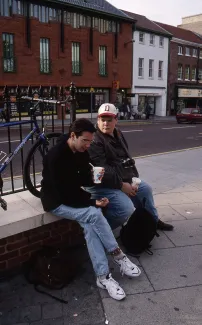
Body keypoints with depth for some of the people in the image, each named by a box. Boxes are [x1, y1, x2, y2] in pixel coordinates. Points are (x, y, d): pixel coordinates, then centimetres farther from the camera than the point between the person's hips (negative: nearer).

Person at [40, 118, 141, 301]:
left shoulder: (82, 152, -2)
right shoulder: (56, 157, -26)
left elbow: (85, 179, 8)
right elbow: (64, 194, -27)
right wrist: (93, 203, -25)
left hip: (75, 196, 7)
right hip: (57, 202, -6)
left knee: (90, 225, -22)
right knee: (94, 214, -28)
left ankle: (103, 276, -18)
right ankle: (118, 255, -10)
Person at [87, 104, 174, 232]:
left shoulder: (118, 134, 12)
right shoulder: (95, 140, -20)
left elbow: (126, 158, 20)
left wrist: (134, 177, 8)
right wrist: (121, 185, -22)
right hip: (102, 185, -10)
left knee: (145, 189, 18)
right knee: (127, 209, -24)